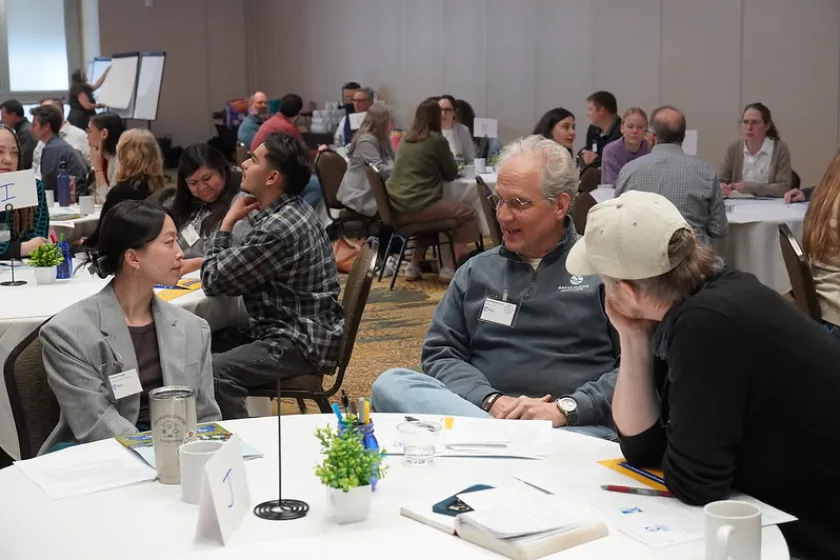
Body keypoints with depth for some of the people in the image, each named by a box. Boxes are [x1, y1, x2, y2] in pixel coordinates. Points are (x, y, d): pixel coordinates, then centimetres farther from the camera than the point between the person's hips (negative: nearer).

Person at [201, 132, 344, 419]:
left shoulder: (279, 228, -22)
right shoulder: (293, 212, 10)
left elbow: (214, 282, -14)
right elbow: (234, 270, 16)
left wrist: (227, 223, -4)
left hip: (302, 343, -11)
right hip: (290, 328, 11)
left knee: (213, 370, -29)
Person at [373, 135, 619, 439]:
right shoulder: (477, 271, 21)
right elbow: (440, 354, 14)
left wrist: (565, 409, -13)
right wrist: (490, 400, -6)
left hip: (581, 426, -6)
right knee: (391, 383, -25)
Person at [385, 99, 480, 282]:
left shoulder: (406, 139, 14)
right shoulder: (437, 140, -6)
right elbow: (451, 174, 6)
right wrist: (450, 161, 24)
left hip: (398, 207, 8)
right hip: (418, 206, -8)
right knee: (469, 214, 6)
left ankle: (414, 266, 29)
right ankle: (450, 267, 2)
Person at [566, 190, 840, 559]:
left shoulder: (709, 323, -26)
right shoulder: (703, 300, 0)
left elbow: (694, 484, -22)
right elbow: (642, 446, 3)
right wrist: (633, 338, -6)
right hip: (790, 518, 7)